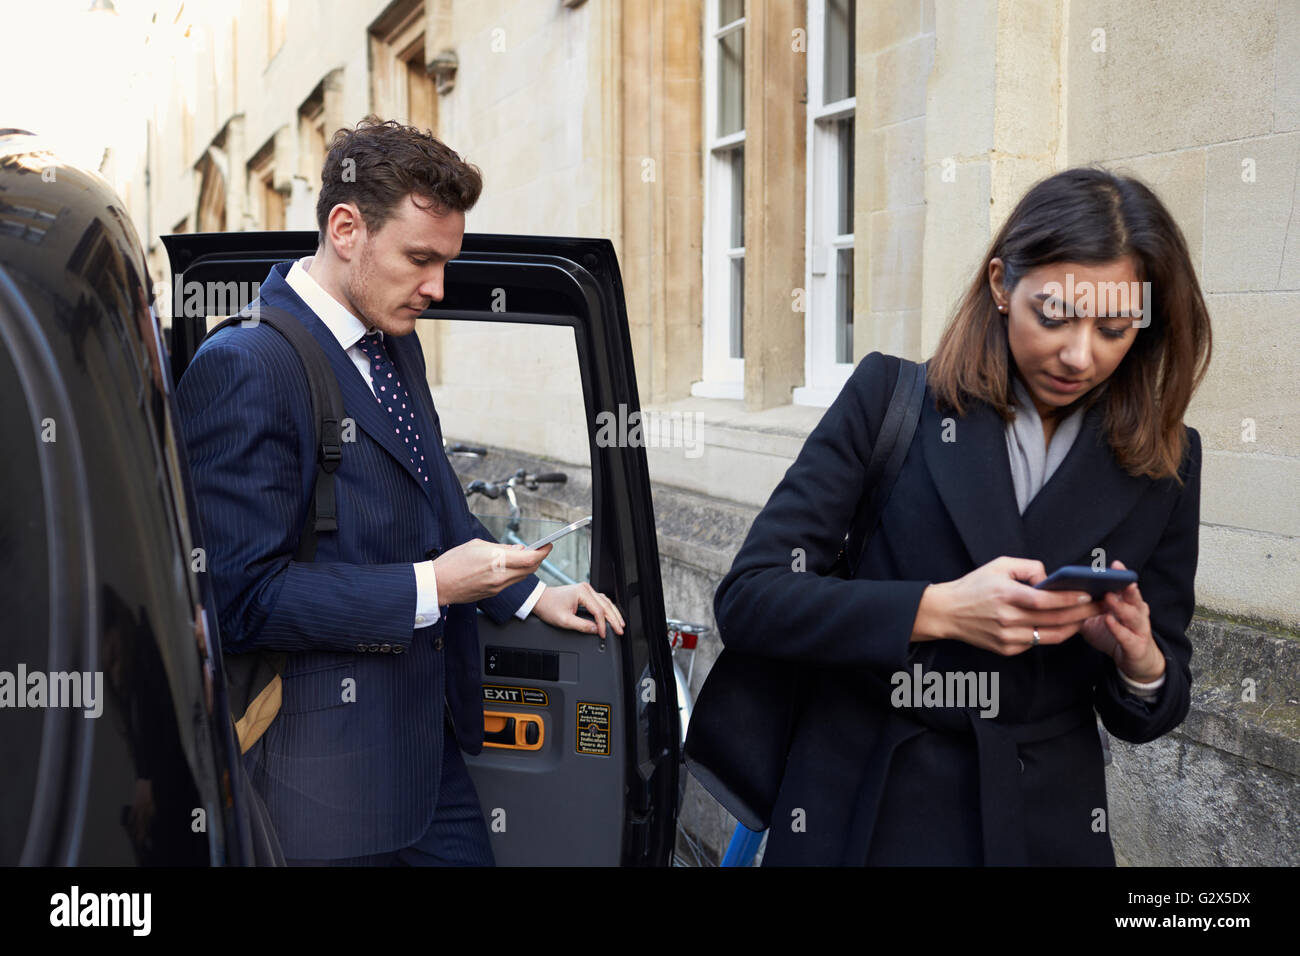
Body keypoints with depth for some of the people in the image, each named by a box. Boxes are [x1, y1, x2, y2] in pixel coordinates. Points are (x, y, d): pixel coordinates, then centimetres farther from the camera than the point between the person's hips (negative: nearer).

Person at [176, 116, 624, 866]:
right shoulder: (245, 367, -19)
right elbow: (244, 596, -22)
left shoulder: (397, 344, 10)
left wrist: (529, 594, 9)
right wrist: (429, 588, -21)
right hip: (328, 771, -8)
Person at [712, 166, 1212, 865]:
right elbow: (748, 599, -13)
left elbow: (1153, 713, 8)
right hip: (866, 821, -2)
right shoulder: (893, 396, -7)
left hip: (1047, 831, 2)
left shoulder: (1165, 461, 1)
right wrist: (938, 609, -24)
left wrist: (1139, 660, -15)